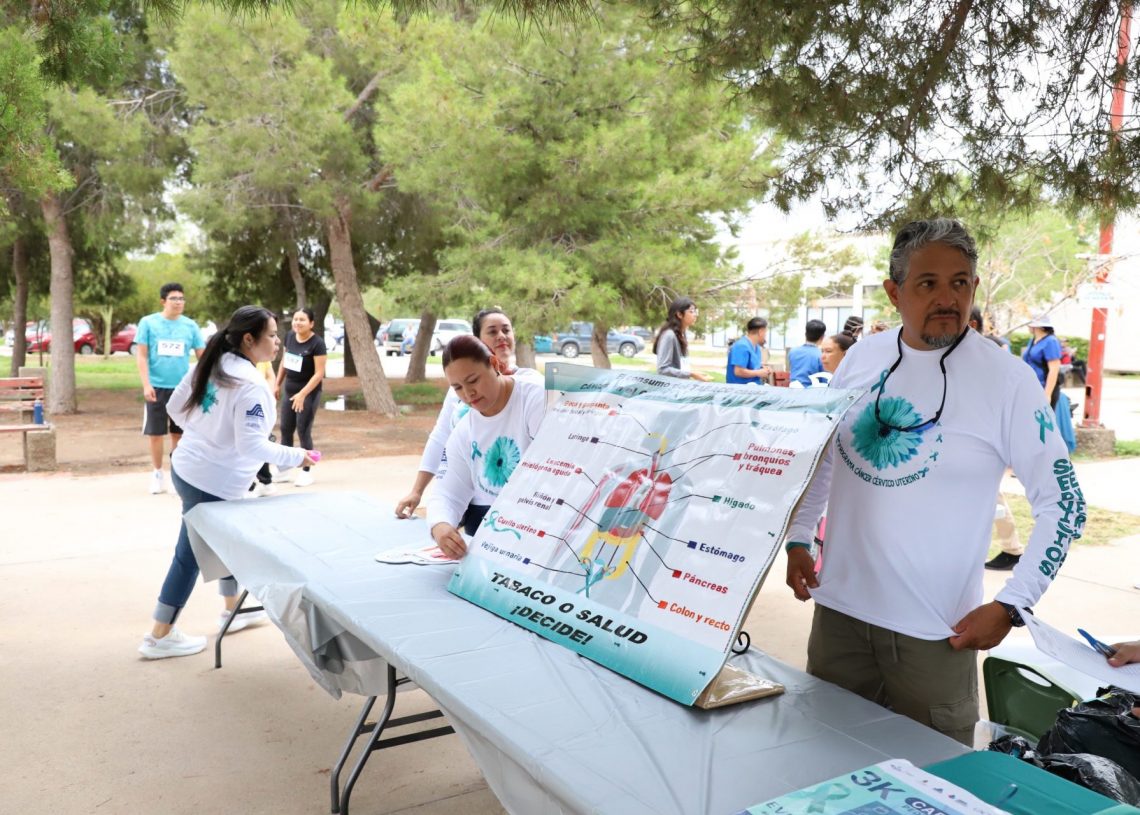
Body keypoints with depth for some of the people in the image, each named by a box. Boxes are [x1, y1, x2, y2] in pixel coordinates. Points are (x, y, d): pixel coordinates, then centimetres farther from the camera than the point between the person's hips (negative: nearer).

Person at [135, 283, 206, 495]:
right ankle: (157, 474, 18)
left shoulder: (190, 325, 4)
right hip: (157, 387, -1)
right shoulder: (148, 323, -1)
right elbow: (141, 355, -2)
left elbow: (202, 355, 6)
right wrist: (146, 384, -11)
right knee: (155, 433, 4)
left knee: (179, 433, 7)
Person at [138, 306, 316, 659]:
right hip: (212, 482, -9)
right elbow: (252, 445, -24)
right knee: (190, 556, 3)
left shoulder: (211, 364, 2)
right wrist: (296, 456, -14)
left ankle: (233, 609, 40)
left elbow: (175, 407, 11)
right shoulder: (250, 385, -24)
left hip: (186, 467, 9)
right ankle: (160, 637, 16)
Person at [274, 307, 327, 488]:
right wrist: (277, 384, 15)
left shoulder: (317, 343, -18)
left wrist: (303, 394, -24)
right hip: (289, 391, 7)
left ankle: (306, 472, 9)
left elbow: (319, 374, -19)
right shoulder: (289, 337, 1)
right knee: (285, 430, 10)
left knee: (303, 431, -3)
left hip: (308, 393, -7)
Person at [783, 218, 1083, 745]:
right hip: (838, 610, 4)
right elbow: (820, 455, 15)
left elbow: (1063, 506, -6)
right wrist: (797, 540, 8)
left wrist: (1010, 607, -12)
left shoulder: (1006, 380, -10)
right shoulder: (862, 358, 1)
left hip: (936, 634, -3)